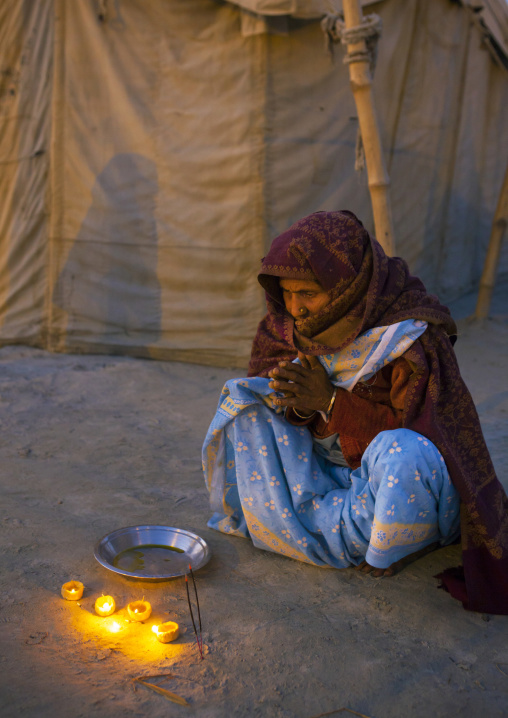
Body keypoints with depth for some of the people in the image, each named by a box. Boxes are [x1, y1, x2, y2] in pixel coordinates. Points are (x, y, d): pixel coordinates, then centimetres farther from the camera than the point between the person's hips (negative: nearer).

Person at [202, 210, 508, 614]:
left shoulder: (410, 337, -25)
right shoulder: (290, 324, -7)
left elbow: (413, 429, -24)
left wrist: (331, 402, -32)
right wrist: (295, 401, -21)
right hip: (330, 467, 6)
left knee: (402, 455, -41)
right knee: (244, 407, -4)